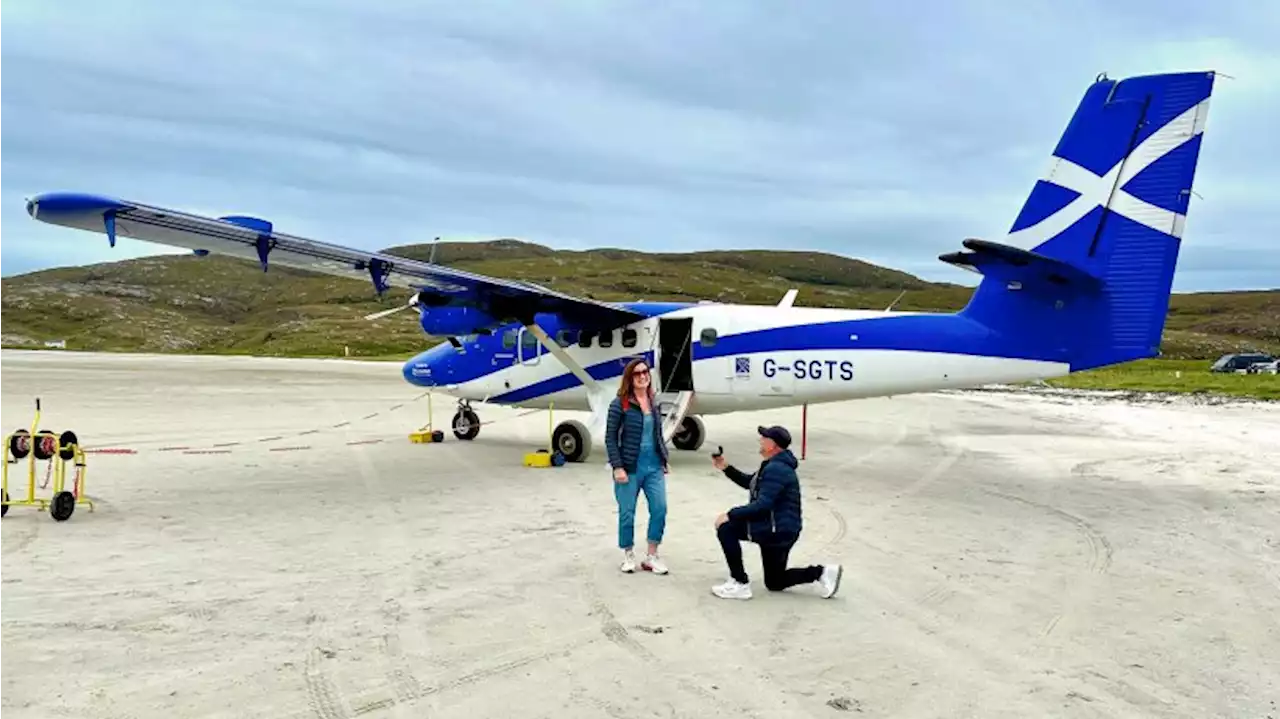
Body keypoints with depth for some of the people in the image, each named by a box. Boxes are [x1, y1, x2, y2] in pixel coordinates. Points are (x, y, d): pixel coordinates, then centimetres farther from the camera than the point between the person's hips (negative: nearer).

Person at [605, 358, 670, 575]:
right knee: (627, 513, 6)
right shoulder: (619, 403, -8)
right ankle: (628, 555, 25)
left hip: (654, 467, 5)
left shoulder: (653, 403, 8)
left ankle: (652, 557, 13)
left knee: (660, 509, -1)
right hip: (630, 468, -4)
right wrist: (617, 467, -14)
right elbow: (610, 437, -9)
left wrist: (664, 460, 16)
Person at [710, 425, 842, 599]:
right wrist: (726, 468, 10)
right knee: (775, 583, 19)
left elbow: (762, 505, -29)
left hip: (778, 530, -11)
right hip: (776, 529, 11)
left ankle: (740, 584, -9)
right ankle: (820, 572, 11)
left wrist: (730, 515, -24)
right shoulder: (775, 464, 12)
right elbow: (749, 483, 23)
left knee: (726, 528, -12)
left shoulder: (776, 469, -22)